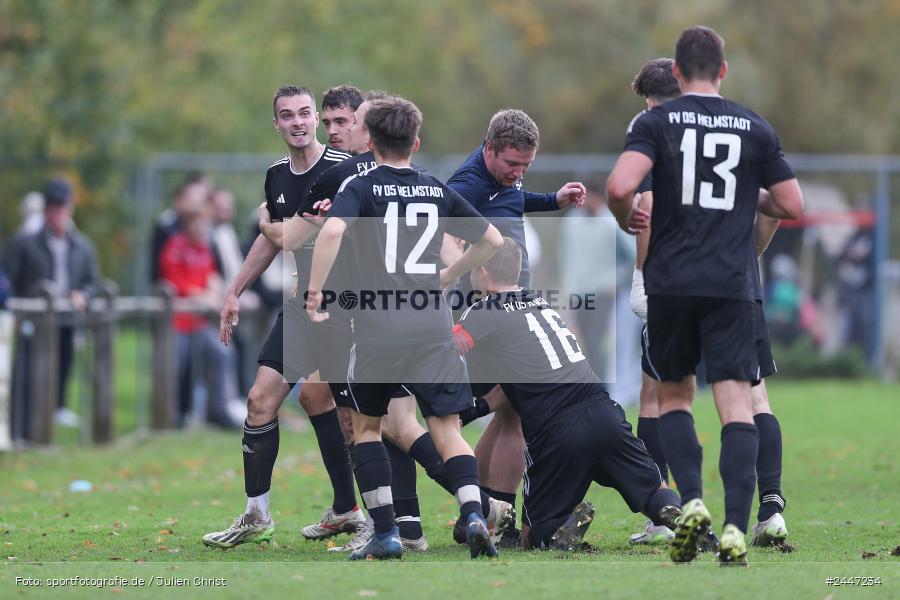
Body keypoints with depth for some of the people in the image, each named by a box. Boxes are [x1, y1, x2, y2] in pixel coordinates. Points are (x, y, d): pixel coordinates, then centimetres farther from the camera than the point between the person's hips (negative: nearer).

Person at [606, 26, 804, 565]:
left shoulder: (658, 122, -1)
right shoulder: (755, 129, 6)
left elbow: (620, 187, -15)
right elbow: (793, 206, 8)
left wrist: (626, 218, 7)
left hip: (671, 282, 0)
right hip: (733, 287, 0)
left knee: (674, 395, 17)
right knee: (737, 404, -3)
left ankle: (692, 502, -3)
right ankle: (736, 528, -16)